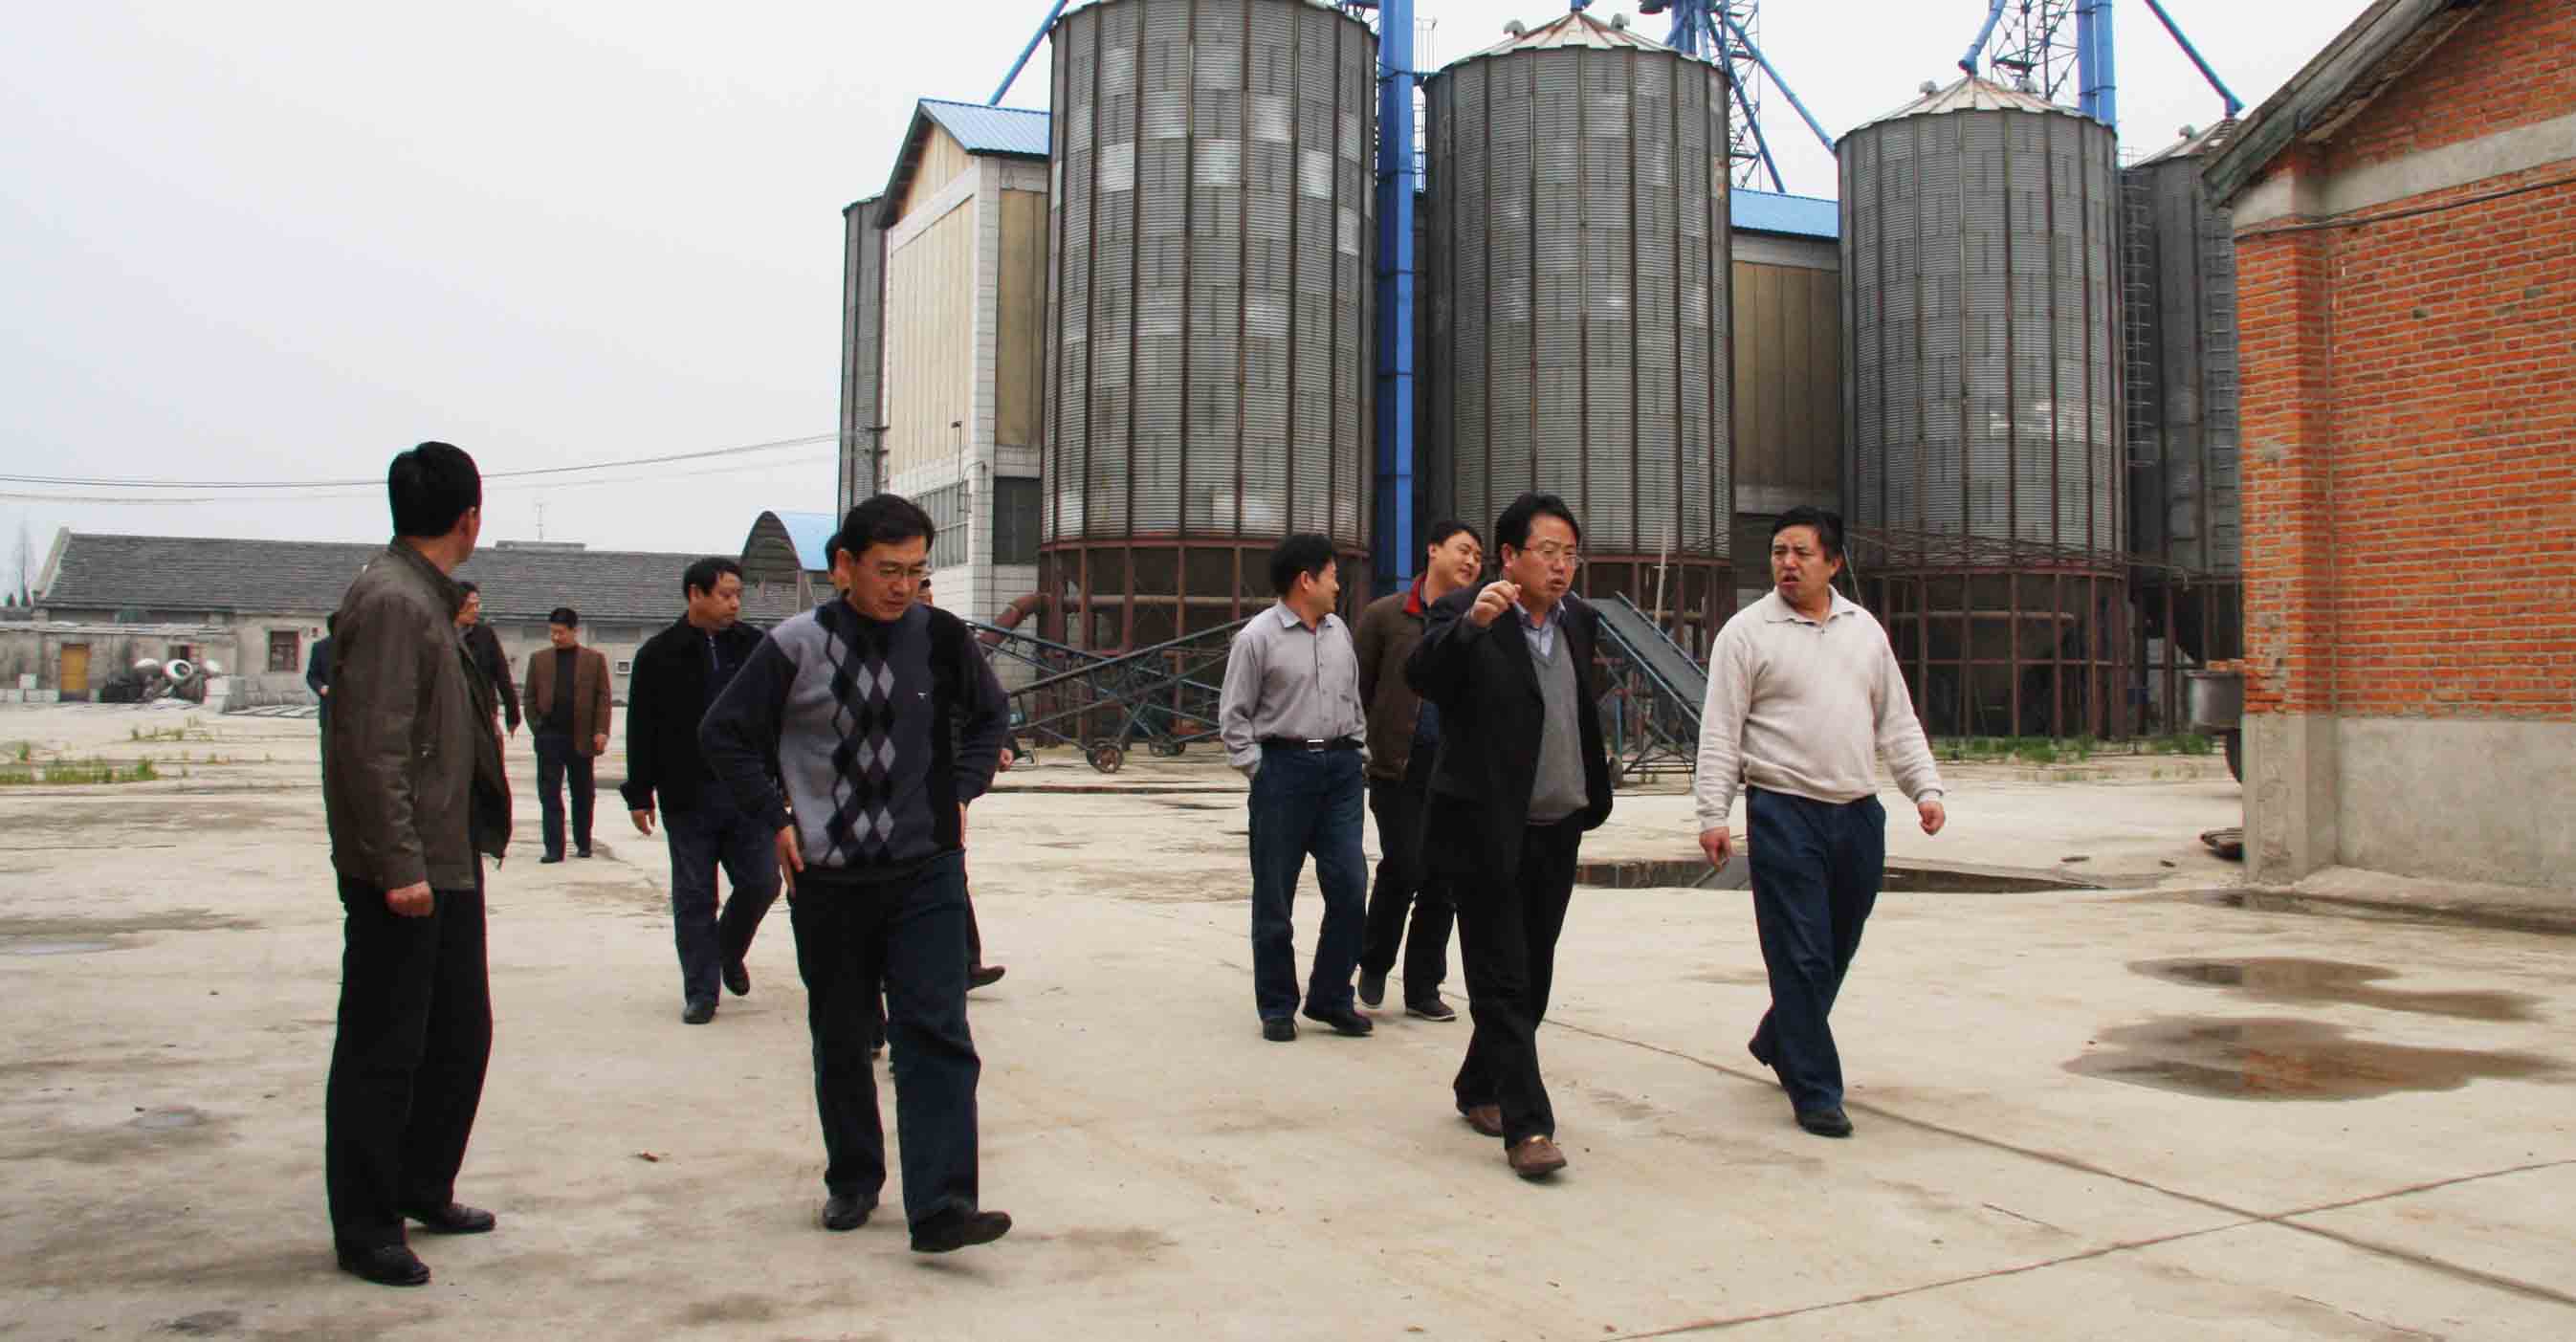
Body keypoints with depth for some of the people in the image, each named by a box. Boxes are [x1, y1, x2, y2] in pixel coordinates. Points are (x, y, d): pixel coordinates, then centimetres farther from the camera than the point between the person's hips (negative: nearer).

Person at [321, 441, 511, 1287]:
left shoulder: (425, 601, 14)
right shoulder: (392, 601, -16)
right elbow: (371, 748, -22)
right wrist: (398, 864, -23)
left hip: (448, 861, 10)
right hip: (403, 870, -10)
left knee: (460, 1034, 18)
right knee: (382, 1051, 1)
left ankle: (424, 1191, 32)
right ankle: (365, 1232, 12)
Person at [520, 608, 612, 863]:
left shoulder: (594, 659, 4)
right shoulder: (538, 659, 9)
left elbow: (603, 698, 1)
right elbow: (530, 697, 11)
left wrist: (601, 731, -7)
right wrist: (536, 727, 1)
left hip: (582, 738, -1)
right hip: (549, 737, 1)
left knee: (583, 796, 10)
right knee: (549, 795, -3)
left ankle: (583, 843, 22)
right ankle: (554, 848, -2)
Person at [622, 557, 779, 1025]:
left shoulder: (755, 646, 4)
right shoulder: (659, 654, -1)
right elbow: (641, 731, 1)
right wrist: (640, 794, 0)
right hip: (688, 798, -2)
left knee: (761, 883, 1)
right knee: (694, 897, 5)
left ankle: (729, 952, 29)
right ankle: (701, 992, 15)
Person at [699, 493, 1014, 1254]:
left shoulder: (940, 638, -2)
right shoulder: (797, 647, -6)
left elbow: (988, 716, 16)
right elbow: (723, 733, 4)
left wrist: (961, 793, 4)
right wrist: (775, 819, -2)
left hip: (926, 872, 0)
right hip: (826, 877, 0)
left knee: (935, 1034, -11)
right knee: (839, 1040, 13)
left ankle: (940, 1205, -10)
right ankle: (852, 1181, 31)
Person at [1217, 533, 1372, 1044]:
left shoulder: (1339, 631, 12)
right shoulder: (1258, 637, -4)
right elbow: (1233, 715, -2)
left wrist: (1355, 750, 13)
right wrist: (1257, 770, -7)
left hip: (1340, 766, 5)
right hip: (1283, 765, -5)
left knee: (1350, 886, 0)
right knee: (1274, 894, 3)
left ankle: (1330, 997, 15)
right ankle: (1277, 1006, 15)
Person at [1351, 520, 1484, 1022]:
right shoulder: (1384, 615, 1)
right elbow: (1358, 693, 4)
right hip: (1400, 766, -3)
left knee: (1442, 878, 5)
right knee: (1404, 867, -11)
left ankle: (1422, 989, 17)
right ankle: (1374, 963, 15)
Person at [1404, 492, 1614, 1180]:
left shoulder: (1578, 619, 9)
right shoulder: (1465, 613, -11)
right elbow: (1420, 675, -29)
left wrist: (1593, 796, 20)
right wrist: (1471, 622, -45)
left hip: (1556, 831, 7)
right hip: (1488, 832, -7)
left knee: (1532, 977, 16)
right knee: (1503, 982, -3)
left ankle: (1479, 1089, 33)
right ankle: (1527, 1125, 0)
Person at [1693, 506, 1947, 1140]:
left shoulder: (1864, 629, 12)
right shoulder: (1746, 632, -3)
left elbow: (1897, 720, 16)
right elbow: (1720, 732, -6)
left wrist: (1925, 788, 6)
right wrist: (1712, 815, -11)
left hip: (1859, 813, 5)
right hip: (1785, 814, -5)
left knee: (1837, 950, 15)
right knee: (1801, 956, -4)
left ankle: (1777, 1043, 37)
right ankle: (1815, 1091, 4)